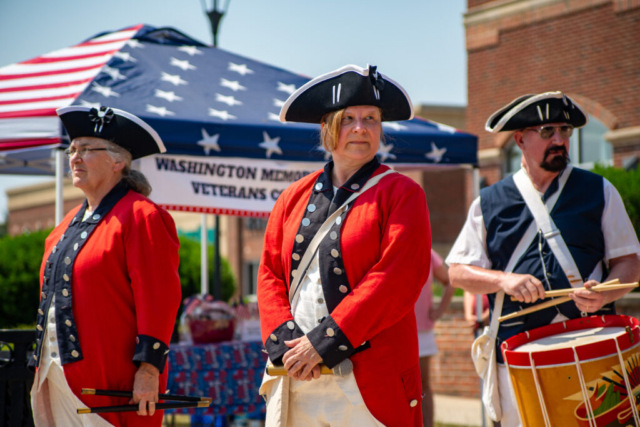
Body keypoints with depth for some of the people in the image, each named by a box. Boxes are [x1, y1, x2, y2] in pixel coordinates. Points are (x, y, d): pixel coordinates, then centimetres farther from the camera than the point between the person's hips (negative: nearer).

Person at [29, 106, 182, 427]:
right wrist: (43, 370, 19)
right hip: (59, 376, 8)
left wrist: (149, 368, -19)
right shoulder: (73, 221, 19)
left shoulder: (141, 216, -8)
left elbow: (158, 298, -14)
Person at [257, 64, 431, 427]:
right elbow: (270, 273, 12)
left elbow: (398, 279, -10)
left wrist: (323, 343, -14)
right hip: (294, 378, 4)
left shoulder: (402, 194, 1)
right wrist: (285, 342, -7)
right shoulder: (294, 198, 15)